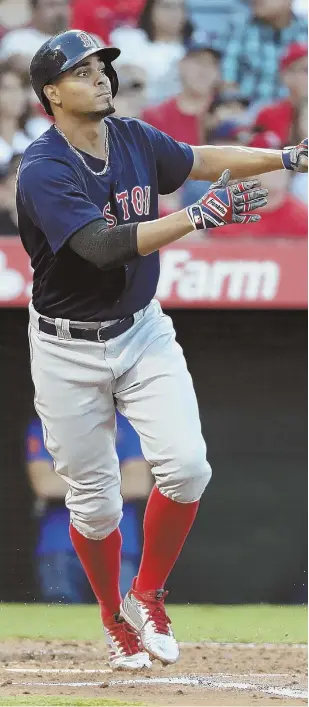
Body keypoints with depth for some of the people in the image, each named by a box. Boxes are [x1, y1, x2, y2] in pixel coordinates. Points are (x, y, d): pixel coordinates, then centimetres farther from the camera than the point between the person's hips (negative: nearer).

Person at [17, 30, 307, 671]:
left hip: (142, 331, 5)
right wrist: (199, 216, -39)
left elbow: (202, 160, 10)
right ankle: (115, 620, 28)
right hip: (69, 349, -4)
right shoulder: (43, 172, -21)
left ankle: (148, 596, 8)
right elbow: (102, 246, -33)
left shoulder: (134, 140, 0)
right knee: (94, 500, 4)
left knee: (185, 464, -14)